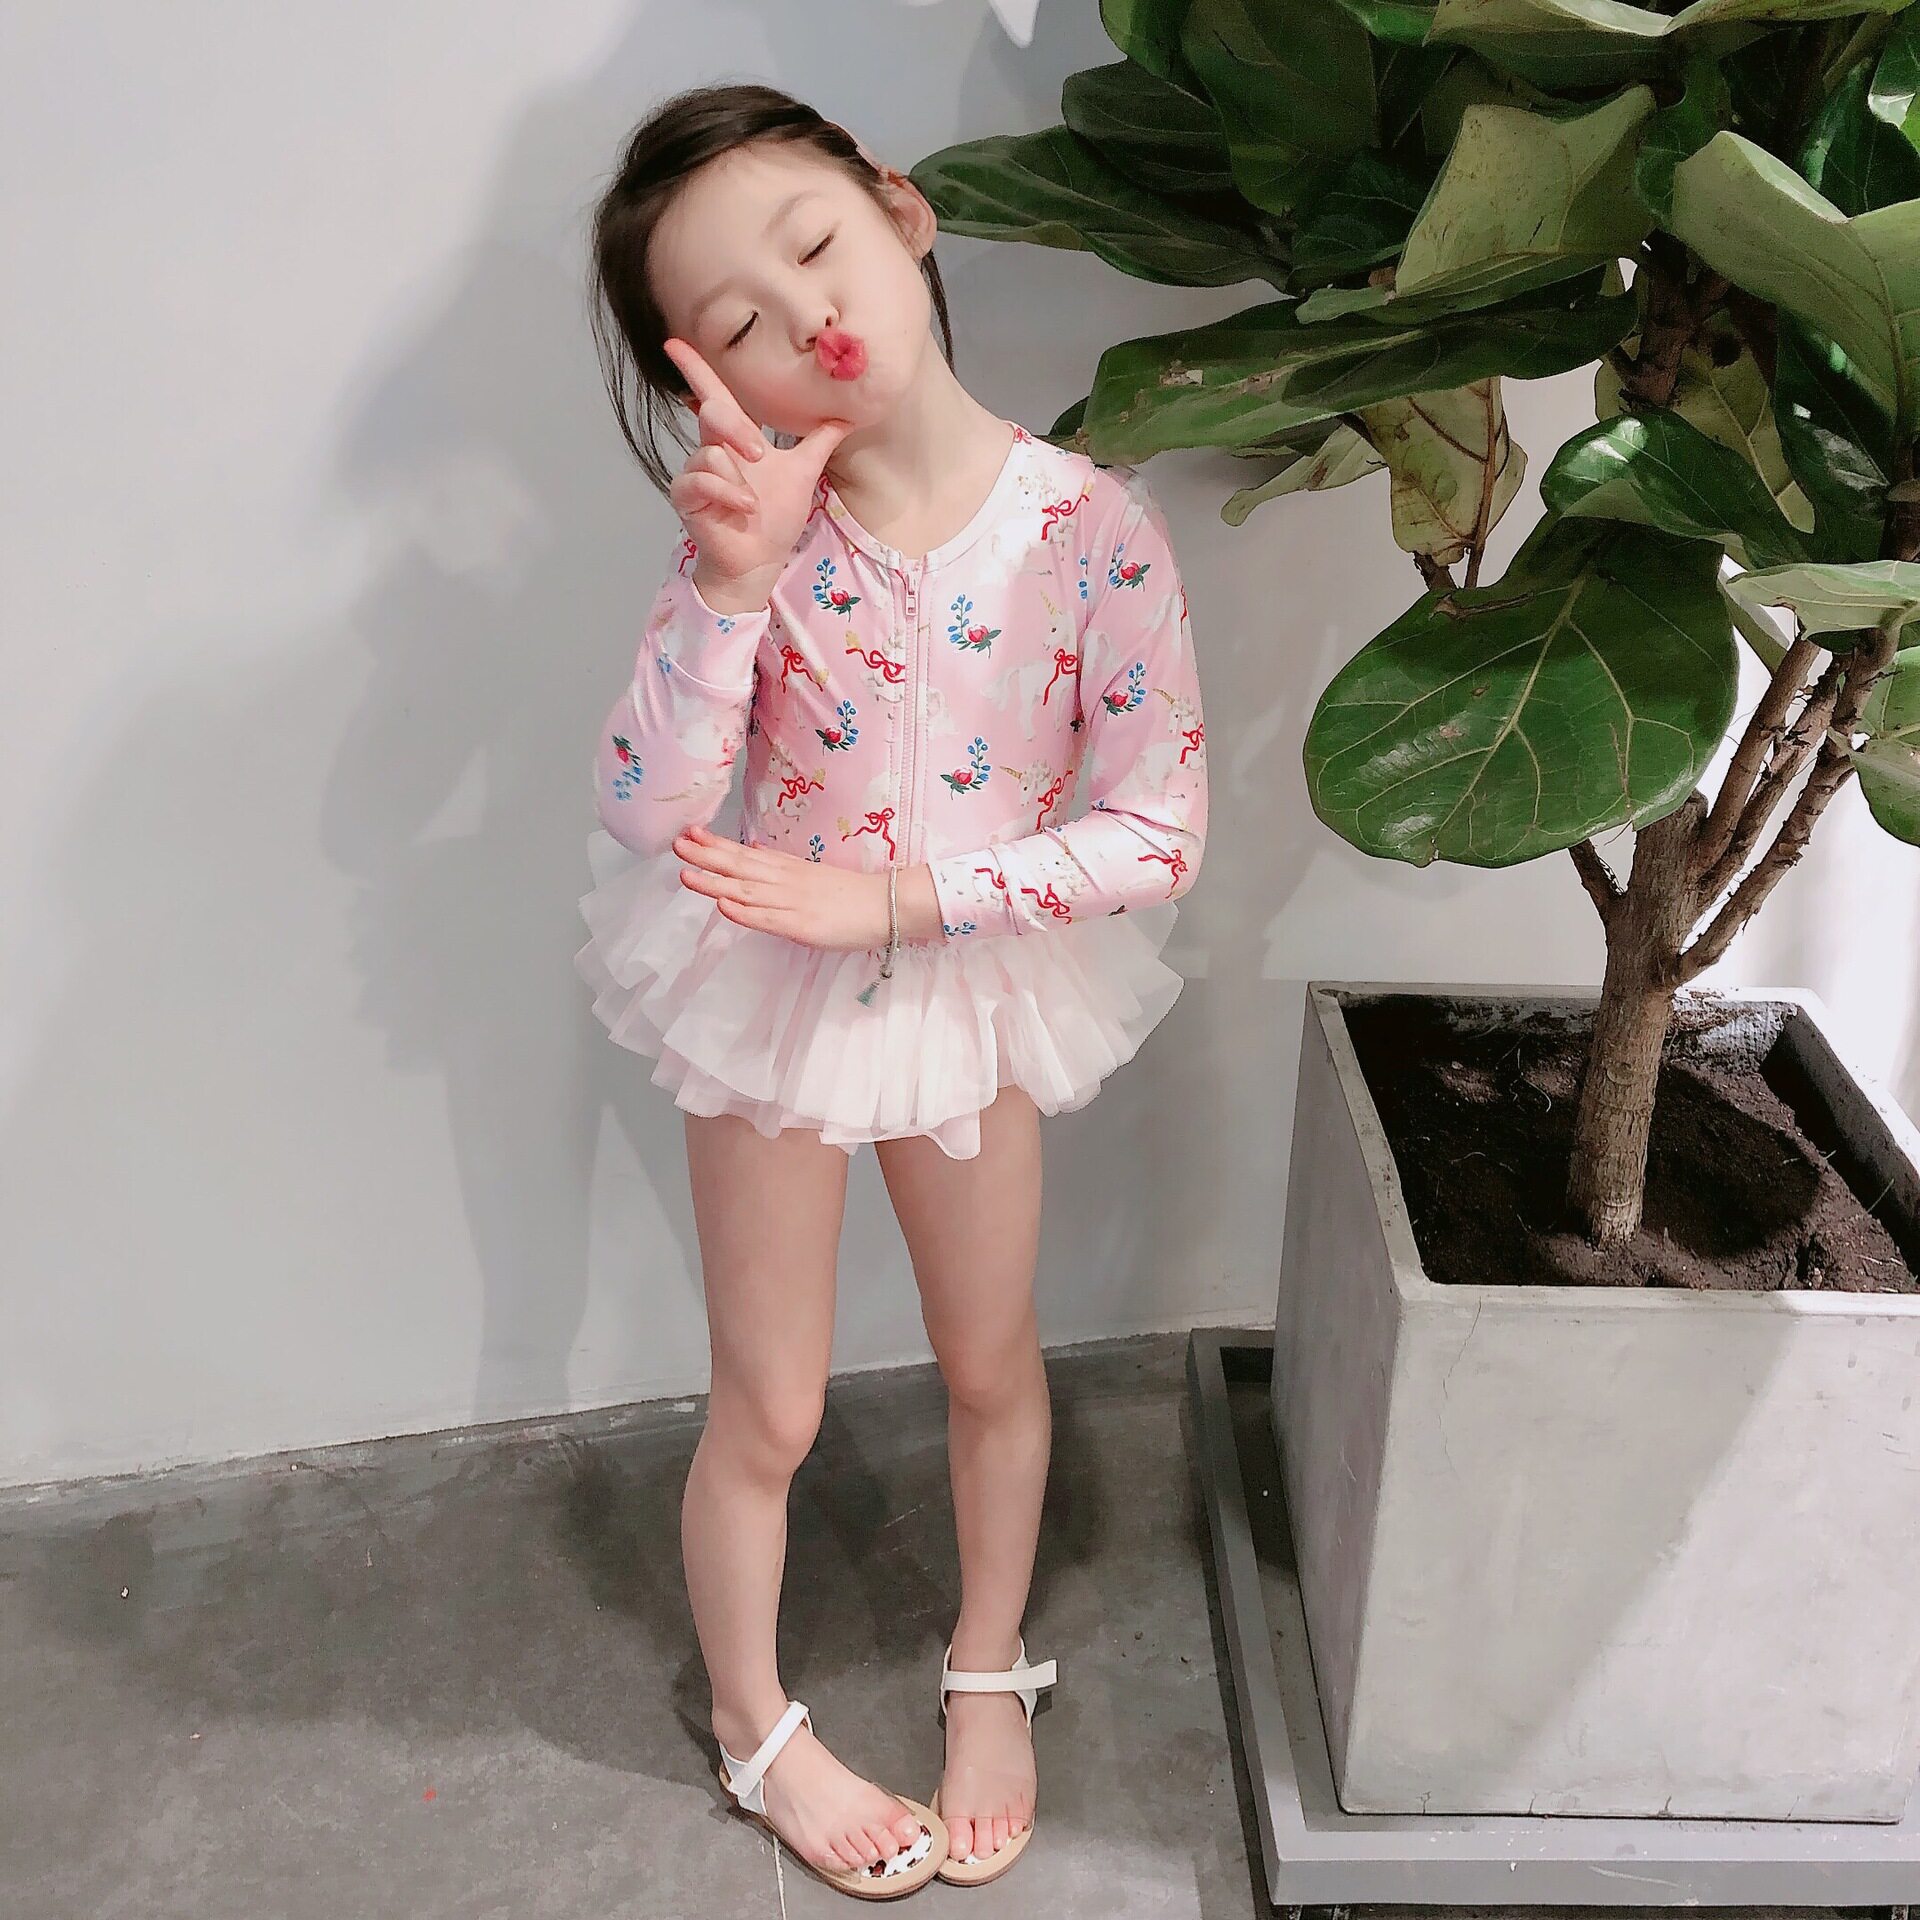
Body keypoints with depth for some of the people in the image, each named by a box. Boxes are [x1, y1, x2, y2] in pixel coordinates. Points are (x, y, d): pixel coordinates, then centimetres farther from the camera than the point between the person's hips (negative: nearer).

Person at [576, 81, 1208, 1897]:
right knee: (769, 1406, 13)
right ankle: (754, 1722, 41)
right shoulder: (757, 520, -18)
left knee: (994, 1361, 19)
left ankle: (990, 1671, 48)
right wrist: (730, 579, -36)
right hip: (776, 990, -1)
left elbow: (1155, 836, -19)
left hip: (972, 986, 1)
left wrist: (900, 892, -25)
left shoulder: (1093, 524, -19)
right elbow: (648, 812, -26)